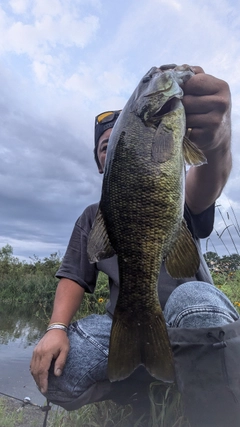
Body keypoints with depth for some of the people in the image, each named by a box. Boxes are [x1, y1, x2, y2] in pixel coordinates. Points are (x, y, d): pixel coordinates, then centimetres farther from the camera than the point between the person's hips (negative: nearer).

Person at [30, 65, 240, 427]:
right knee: (57, 372, -22)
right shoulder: (93, 218, 11)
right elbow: (74, 277, 6)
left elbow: (208, 182, -23)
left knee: (194, 300, -36)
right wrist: (57, 327, -13)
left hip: (195, 316, -2)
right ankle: (144, 385, 4)